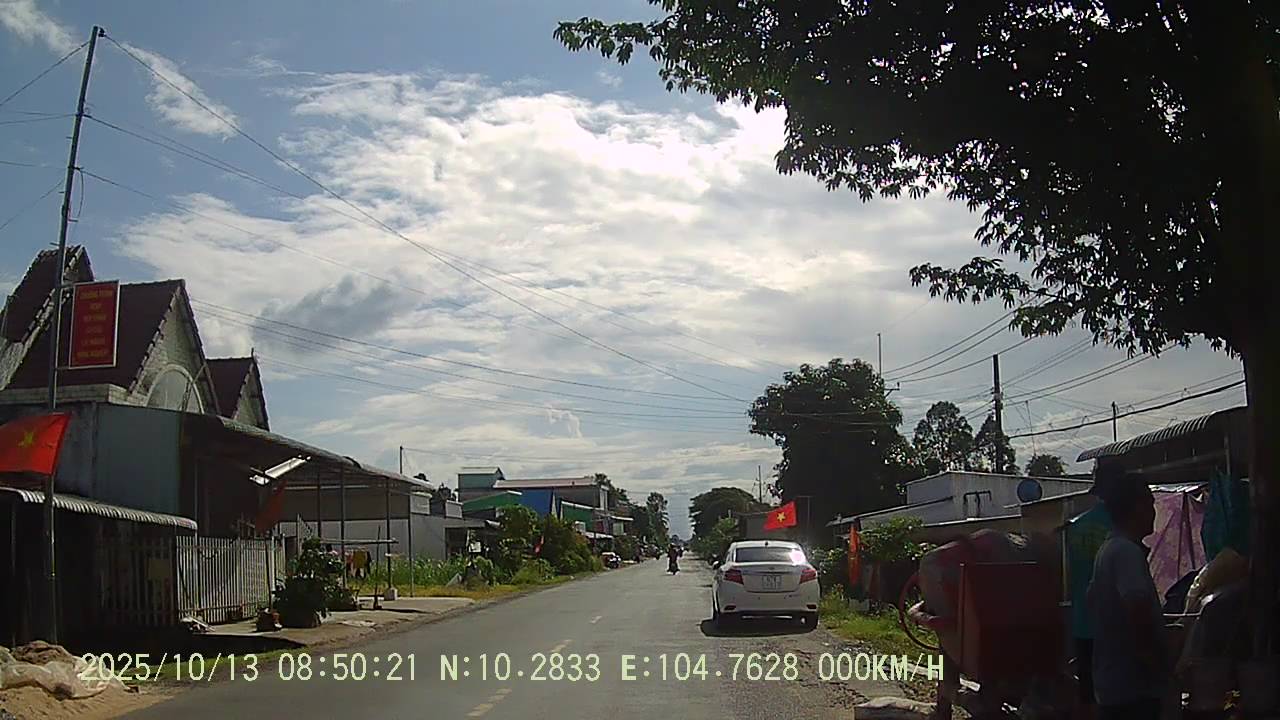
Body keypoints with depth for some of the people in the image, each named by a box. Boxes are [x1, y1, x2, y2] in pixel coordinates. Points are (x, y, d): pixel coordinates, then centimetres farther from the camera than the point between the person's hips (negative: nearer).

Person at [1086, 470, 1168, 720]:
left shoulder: (1107, 550, 14)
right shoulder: (1128, 551, -17)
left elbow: (1093, 600, 25)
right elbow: (1138, 610, -29)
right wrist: (1158, 663, -17)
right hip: (1135, 684, -10)